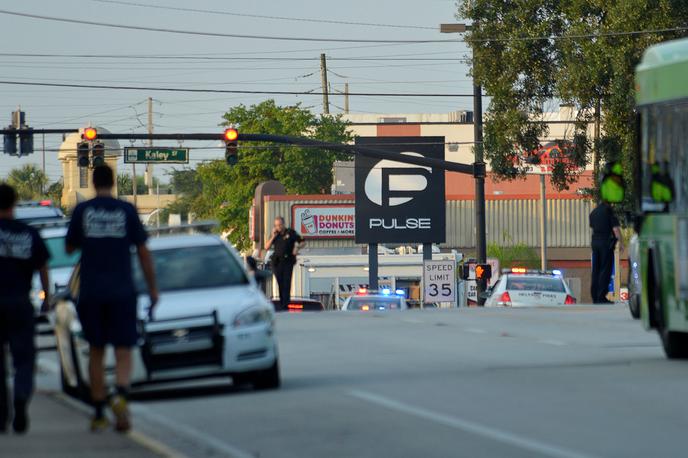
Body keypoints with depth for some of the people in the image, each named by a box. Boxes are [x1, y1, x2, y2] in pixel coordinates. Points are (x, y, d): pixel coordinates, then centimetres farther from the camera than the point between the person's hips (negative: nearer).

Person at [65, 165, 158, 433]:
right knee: (123, 352, 1)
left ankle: (99, 414, 12)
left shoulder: (83, 211, 0)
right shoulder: (127, 211, 0)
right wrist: (152, 288, 8)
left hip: (90, 293, 1)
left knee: (96, 352, 11)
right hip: (122, 291, -1)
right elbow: (143, 252, 2)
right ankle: (120, 396, -27)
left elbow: (70, 247, 9)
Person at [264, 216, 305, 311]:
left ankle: (285, 305, -15)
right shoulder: (276, 235, 13)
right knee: (280, 284, 6)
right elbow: (267, 247, 6)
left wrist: (297, 248, -14)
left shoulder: (291, 232, 2)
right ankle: (281, 304, 14)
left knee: (286, 283, -11)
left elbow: (302, 242, 6)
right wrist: (273, 236, -3)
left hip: (287, 261, -4)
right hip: (277, 262, 4)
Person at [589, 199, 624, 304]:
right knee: (605, 270, -5)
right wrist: (621, 242, -6)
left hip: (595, 241, 6)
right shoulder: (608, 210, -8)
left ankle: (594, 296, 9)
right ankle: (601, 297, -10)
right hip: (607, 242, -6)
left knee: (595, 270, 9)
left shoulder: (593, 212, 12)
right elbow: (615, 228, -12)